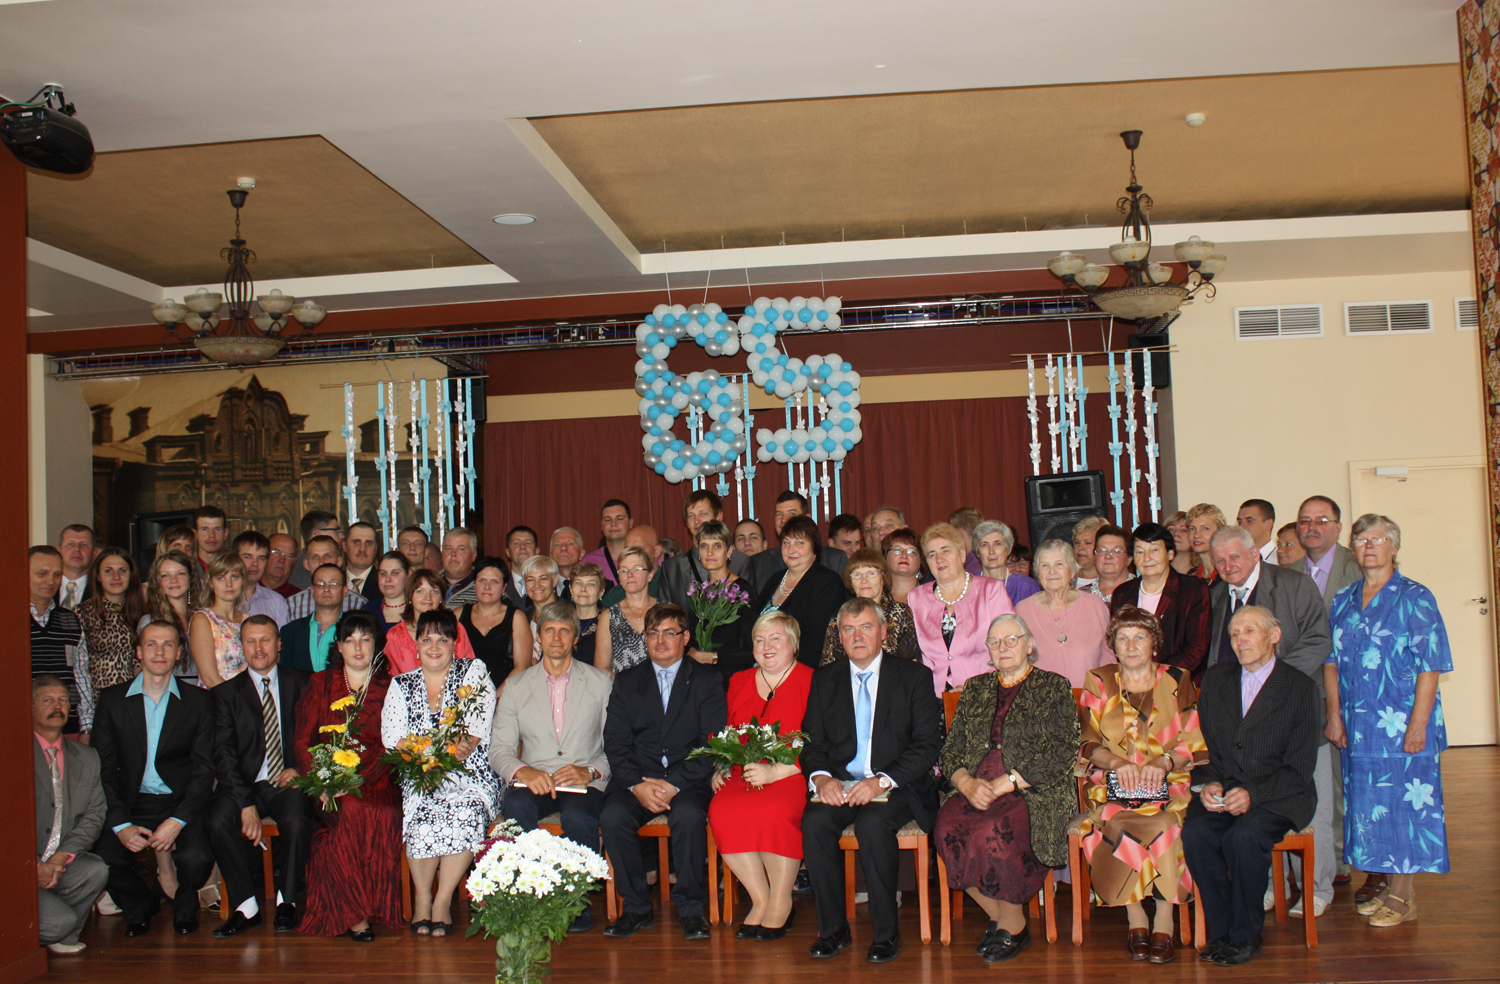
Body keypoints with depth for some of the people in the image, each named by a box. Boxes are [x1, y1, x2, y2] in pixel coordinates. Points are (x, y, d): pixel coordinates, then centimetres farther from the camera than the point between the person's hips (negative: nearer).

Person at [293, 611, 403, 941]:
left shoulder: (389, 687, 10)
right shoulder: (320, 684, 14)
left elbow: (390, 746, 0)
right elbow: (302, 742, 7)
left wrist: (357, 779, -18)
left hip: (374, 782, 0)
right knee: (350, 812, -32)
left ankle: (366, 908, -18)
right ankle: (353, 913, -22)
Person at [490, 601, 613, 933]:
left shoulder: (601, 683, 10)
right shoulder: (516, 687, 14)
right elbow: (499, 749, 7)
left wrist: (590, 771, -15)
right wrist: (522, 771, -15)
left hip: (585, 783, -1)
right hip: (533, 782, 2)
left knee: (578, 815, -34)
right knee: (517, 805, -33)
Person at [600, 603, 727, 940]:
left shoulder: (707, 680, 7)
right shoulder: (626, 681, 14)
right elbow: (615, 744, 5)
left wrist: (674, 784, -15)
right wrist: (637, 785, -13)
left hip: (688, 781, -2)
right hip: (637, 778, 2)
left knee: (688, 816, -33)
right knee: (612, 816, -27)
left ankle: (690, 908, -15)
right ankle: (635, 907, -10)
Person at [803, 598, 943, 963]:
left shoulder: (915, 676, 4)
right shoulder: (825, 679, 14)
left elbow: (927, 745, -4)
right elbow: (812, 742, 11)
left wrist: (883, 781, -19)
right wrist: (821, 777, -13)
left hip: (896, 787, -3)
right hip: (840, 785, 3)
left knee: (873, 823, -34)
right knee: (815, 821, -27)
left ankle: (885, 933, -17)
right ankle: (833, 929, -11)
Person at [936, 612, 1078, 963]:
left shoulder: (1054, 688, 7)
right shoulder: (976, 689, 20)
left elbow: (1062, 754, -5)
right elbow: (950, 751, 15)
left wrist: (1006, 782, -14)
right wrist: (966, 783, -8)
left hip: (1033, 790, -4)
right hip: (976, 790, 4)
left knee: (995, 831, -34)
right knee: (948, 827, -28)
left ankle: (1013, 925, -10)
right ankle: (997, 916, -7)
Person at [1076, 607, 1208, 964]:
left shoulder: (1178, 681, 11)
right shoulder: (1098, 683, 12)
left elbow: (1194, 743, 3)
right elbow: (1087, 742, 4)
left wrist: (1162, 764, -16)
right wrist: (1117, 763, -16)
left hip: (1168, 782, 0)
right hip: (1113, 784, 1)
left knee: (1168, 823, -32)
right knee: (1114, 824, -31)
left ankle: (1163, 922, -21)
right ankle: (1136, 919, -17)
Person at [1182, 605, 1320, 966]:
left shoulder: (1299, 688, 0)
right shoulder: (1216, 679, 13)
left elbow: (1299, 767, -5)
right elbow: (1202, 745, 15)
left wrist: (1253, 794, -19)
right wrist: (1208, 782, -6)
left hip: (1278, 797, -3)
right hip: (1223, 792, 4)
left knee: (1244, 836, -32)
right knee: (1195, 833, -27)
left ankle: (1245, 936, -12)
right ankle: (1220, 931, -11)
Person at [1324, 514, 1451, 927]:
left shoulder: (1415, 598, -4)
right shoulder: (1342, 602, 11)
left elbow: (1430, 665, -9)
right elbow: (1331, 661, 12)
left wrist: (1418, 723, -15)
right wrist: (1334, 714, 4)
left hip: (1402, 722, -5)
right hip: (1357, 724, 5)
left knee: (1402, 800, -1)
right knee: (1366, 802, 8)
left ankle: (1401, 895, 7)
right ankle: (1380, 883, 20)